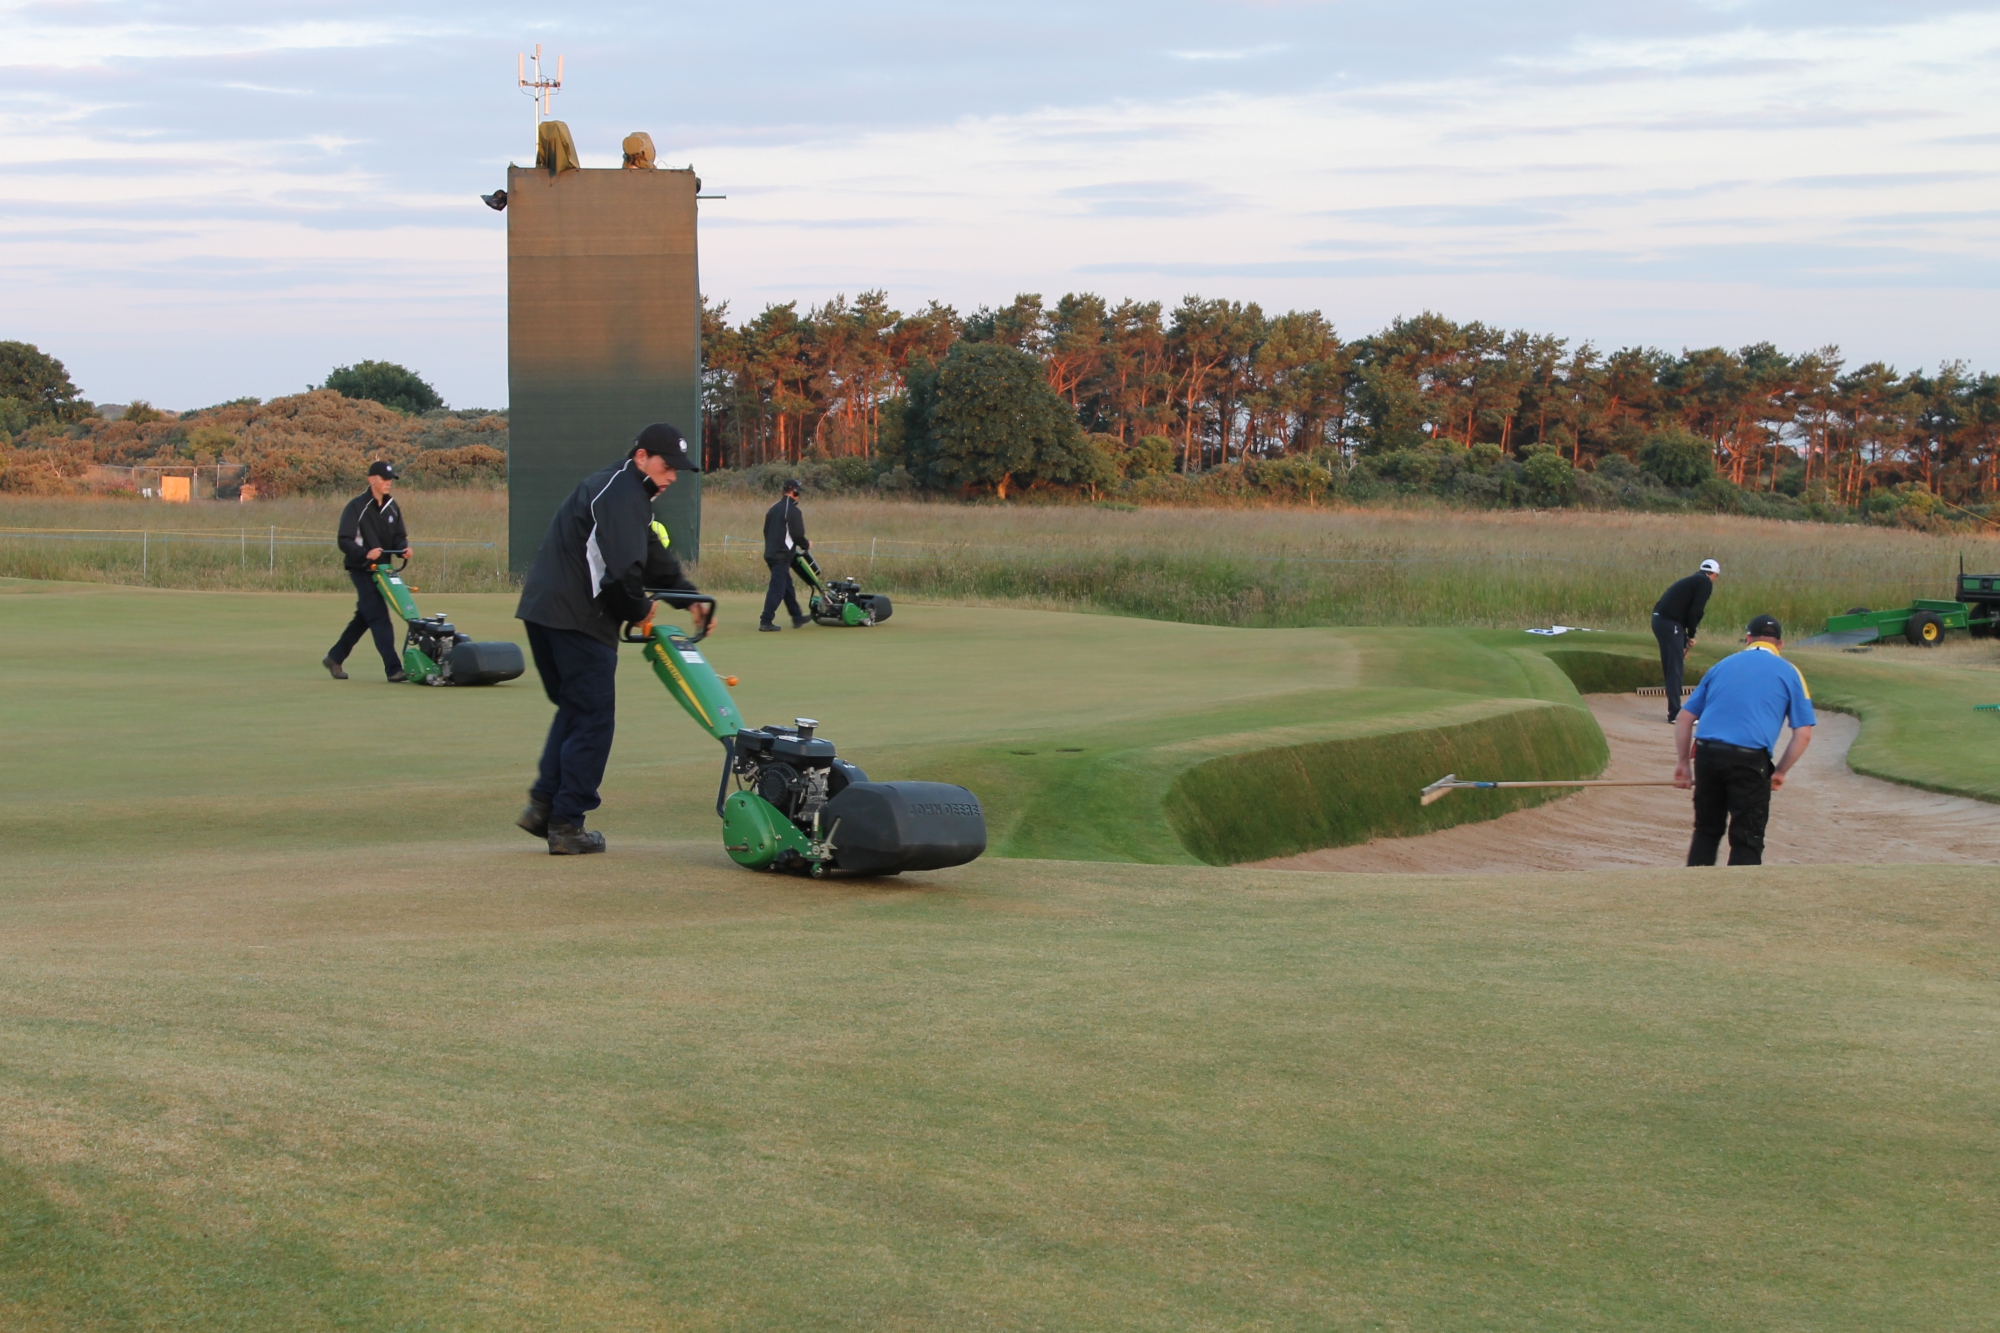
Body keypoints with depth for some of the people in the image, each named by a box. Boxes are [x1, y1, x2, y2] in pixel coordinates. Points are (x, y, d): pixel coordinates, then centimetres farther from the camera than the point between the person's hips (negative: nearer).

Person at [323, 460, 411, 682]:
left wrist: (403, 548, -9)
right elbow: (344, 540, -15)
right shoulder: (357, 507, -10)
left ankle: (334, 658, 30)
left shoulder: (391, 507, 11)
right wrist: (365, 553, -31)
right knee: (379, 618, -13)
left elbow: (398, 537, 15)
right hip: (362, 570, -8)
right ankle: (393, 669, -16)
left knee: (363, 618, 15)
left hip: (381, 570, 8)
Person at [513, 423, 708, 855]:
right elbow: (622, 568, -22)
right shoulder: (621, 492, -12)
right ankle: (566, 825, -2)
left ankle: (544, 803, 15)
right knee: (594, 718, -3)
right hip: (577, 617, -10)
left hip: (543, 609, 10)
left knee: (574, 709, 20)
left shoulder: (625, 491, 23)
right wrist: (639, 611, -5)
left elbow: (653, 556, 25)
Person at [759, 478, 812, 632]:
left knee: (788, 586, 18)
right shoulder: (793, 511, -13)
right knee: (777, 589, -7)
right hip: (782, 555, -9)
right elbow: (797, 535, -15)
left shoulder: (773, 509, 14)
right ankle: (766, 622, -10)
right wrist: (806, 545, 5)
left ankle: (796, 617, 27)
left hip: (770, 554, 9)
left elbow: (766, 531, 20)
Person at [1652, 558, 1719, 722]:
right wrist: (1691, 635, 0)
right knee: (1675, 667, -6)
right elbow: (1695, 611, -11)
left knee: (1672, 667, 16)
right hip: (1670, 623, -9)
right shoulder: (1705, 583, -2)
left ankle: (1674, 710, 23)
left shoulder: (1694, 580, 24)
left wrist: (1685, 641, 26)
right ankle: (1675, 713, -7)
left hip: (1660, 619, 9)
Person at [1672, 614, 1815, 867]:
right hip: (1750, 760, -3)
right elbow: (1803, 734, 4)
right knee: (1747, 841, 4)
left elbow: (1685, 717, 17)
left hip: (1707, 752, 3)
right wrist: (1780, 772, 12)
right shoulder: (1788, 673, 12)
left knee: (1706, 831, 19)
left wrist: (1682, 763, 20)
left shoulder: (1722, 666, 21)